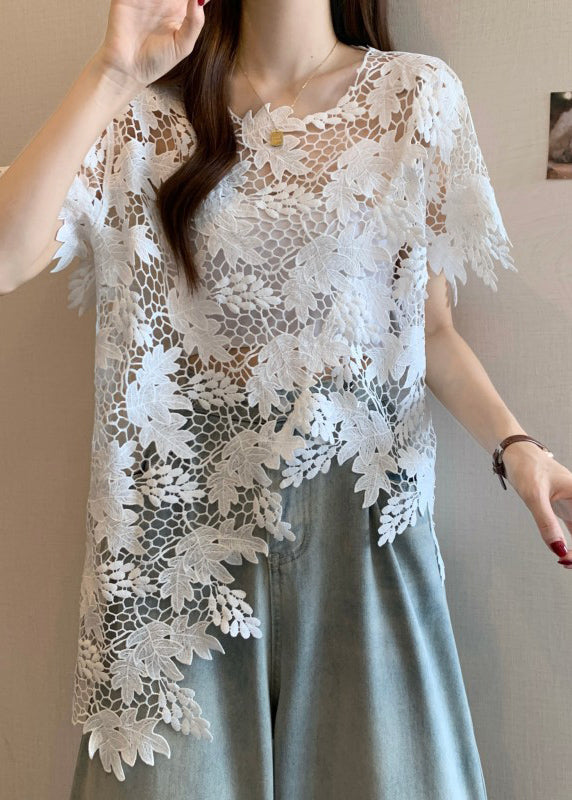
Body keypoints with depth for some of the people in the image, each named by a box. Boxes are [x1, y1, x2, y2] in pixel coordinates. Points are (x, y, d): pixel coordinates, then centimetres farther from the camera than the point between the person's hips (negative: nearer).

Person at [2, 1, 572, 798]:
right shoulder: (148, 111, 4)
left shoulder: (418, 95, 5)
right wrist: (112, 74, -15)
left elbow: (431, 328, 6)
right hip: (186, 519, 0)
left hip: (361, 521, 1)